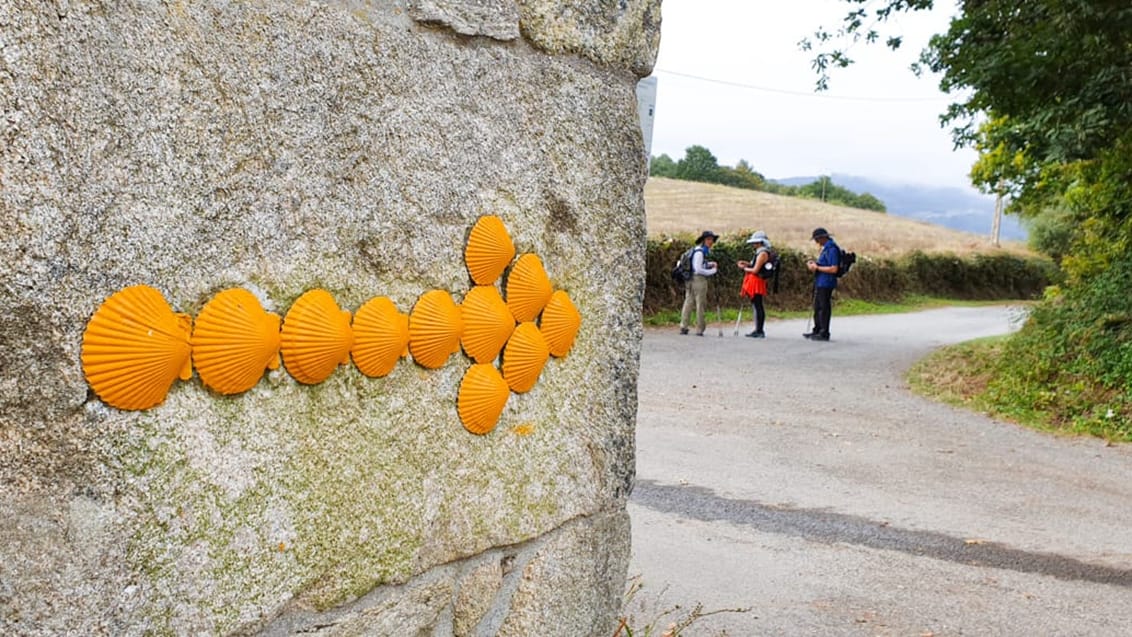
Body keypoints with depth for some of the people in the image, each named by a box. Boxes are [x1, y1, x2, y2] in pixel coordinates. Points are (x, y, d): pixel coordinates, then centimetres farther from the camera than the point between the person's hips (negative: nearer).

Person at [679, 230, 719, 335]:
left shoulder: (704, 251, 16)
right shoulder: (699, 252, -14)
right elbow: (698, 269, -19)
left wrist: (710, 264, 11)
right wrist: (712, 271, -10)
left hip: (691, 280, 10)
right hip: (699, 279, -10)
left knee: (688, 302, 8)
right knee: (700, 304, -3)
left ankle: (683, 327, 10)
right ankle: (699, 329, 2)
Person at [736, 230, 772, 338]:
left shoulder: (762, 253, -14)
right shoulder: (761, 252, 17)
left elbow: (755, 270, -17)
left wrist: (744, 268, -4)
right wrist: (747, 263, 13)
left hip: (757, 282, -10)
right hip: (754, 282, 10)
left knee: (757, 306, -9)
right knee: (756, 306, 12)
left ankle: (759, 331, -9)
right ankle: (758, 330, 17)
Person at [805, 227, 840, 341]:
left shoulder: (832, 249, -18)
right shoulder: (826, 248, 15)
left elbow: (833, 269, -24)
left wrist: (817, 268, -17)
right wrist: (814, 263, 8)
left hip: (825, 283, -11)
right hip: (820, 282, 11)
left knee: (824, 308, -4)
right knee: (817, 307, 16)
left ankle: (824, 333, 2)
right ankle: (817, 331, 25)